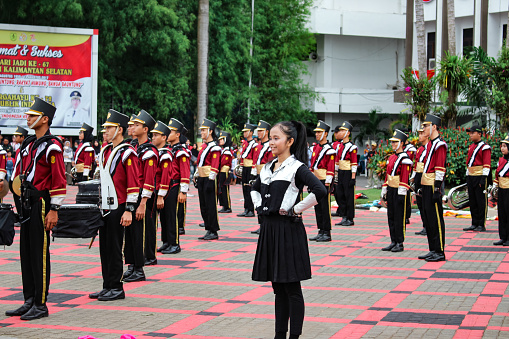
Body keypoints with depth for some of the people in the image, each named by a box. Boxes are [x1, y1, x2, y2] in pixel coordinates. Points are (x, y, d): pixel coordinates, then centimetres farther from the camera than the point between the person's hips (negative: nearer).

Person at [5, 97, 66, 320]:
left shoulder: (51, 146, -13)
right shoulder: (29, 144, 14)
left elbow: (59, 181, -16)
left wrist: (54, 210, -18)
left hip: (41, 204, -9)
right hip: (27, 202, 9)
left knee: (39, 254, -4)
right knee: (26, 252, 10)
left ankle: (41, 305, 1)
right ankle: (29, 301, 17)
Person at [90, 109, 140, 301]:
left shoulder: (127, 153, -11)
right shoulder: (105, 152, 14)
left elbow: (133, 184, -15)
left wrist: (129, 210, -18)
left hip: (118, 208, -8)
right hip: (104, 207, 8)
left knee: (114, 248, -4)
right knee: (104, 247, 9)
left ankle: (116, 289, 4)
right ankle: (107, 287, 15)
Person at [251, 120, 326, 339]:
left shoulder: (297, 168, -11)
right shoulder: (267, 168, 12)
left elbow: (320, 191, -24)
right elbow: (255, 188, 31)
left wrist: (295, 210, -17)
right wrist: (259, 207, 14)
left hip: (288, 230, -7)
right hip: (268, 229, 7)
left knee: (292, 288, -1)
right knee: (278, 287, 13)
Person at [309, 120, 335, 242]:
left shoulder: (329, 149, -10)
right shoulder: (316, 147, 14)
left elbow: (331, 168, -13)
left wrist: (327, 183, -18)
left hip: (324, 181, -8)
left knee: (325, 207, -4)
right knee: (317, 207, 9)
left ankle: (327, 234, 0)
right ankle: (321, 232, 16)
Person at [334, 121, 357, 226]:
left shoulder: (351, 147, -11)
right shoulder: (339, 145, 12)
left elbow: (354, 164, -13)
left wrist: (353, 178, -17)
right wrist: (337, 174, 17)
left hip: (348, 173, -8)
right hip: (340, 173, 8)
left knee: (349, 197, -2)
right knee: (341, 196, 9)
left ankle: (350, 219, 3)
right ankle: (344, 218, 16)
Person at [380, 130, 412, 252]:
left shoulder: (404, 158, -10)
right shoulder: (391, 157, 15)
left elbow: (405, 177, -15)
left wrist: (402, 194, -19)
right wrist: (384, 190, 17)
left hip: (399, 191, -8)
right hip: (390, 190, 8)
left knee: (399, 218, -3)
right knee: (391, 217, 9)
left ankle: (400, 244, 3)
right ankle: (393, 242, 15)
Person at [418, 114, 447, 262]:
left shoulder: (439, 145, -13)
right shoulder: (429, 144, 16)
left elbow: (440, 169, -17)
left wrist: (437, 190, -20)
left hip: (433, 186, -10)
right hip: (426, 185, 10)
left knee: (435, 219, -5)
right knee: (428, 218, 12)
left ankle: (440, 252, 0)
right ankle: (433, 250, 18)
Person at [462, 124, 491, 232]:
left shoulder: (484, 147, -8)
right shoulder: (471, 147, 16)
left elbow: (487, 165, -13)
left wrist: (483, 179, -19)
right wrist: (467, 177, 19)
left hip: (480, 177, -8)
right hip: (471, 177, 8)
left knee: (481, 202, -3)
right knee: (472, 202, 9)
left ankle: (482, 225, 0)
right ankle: (474, 224, 15)